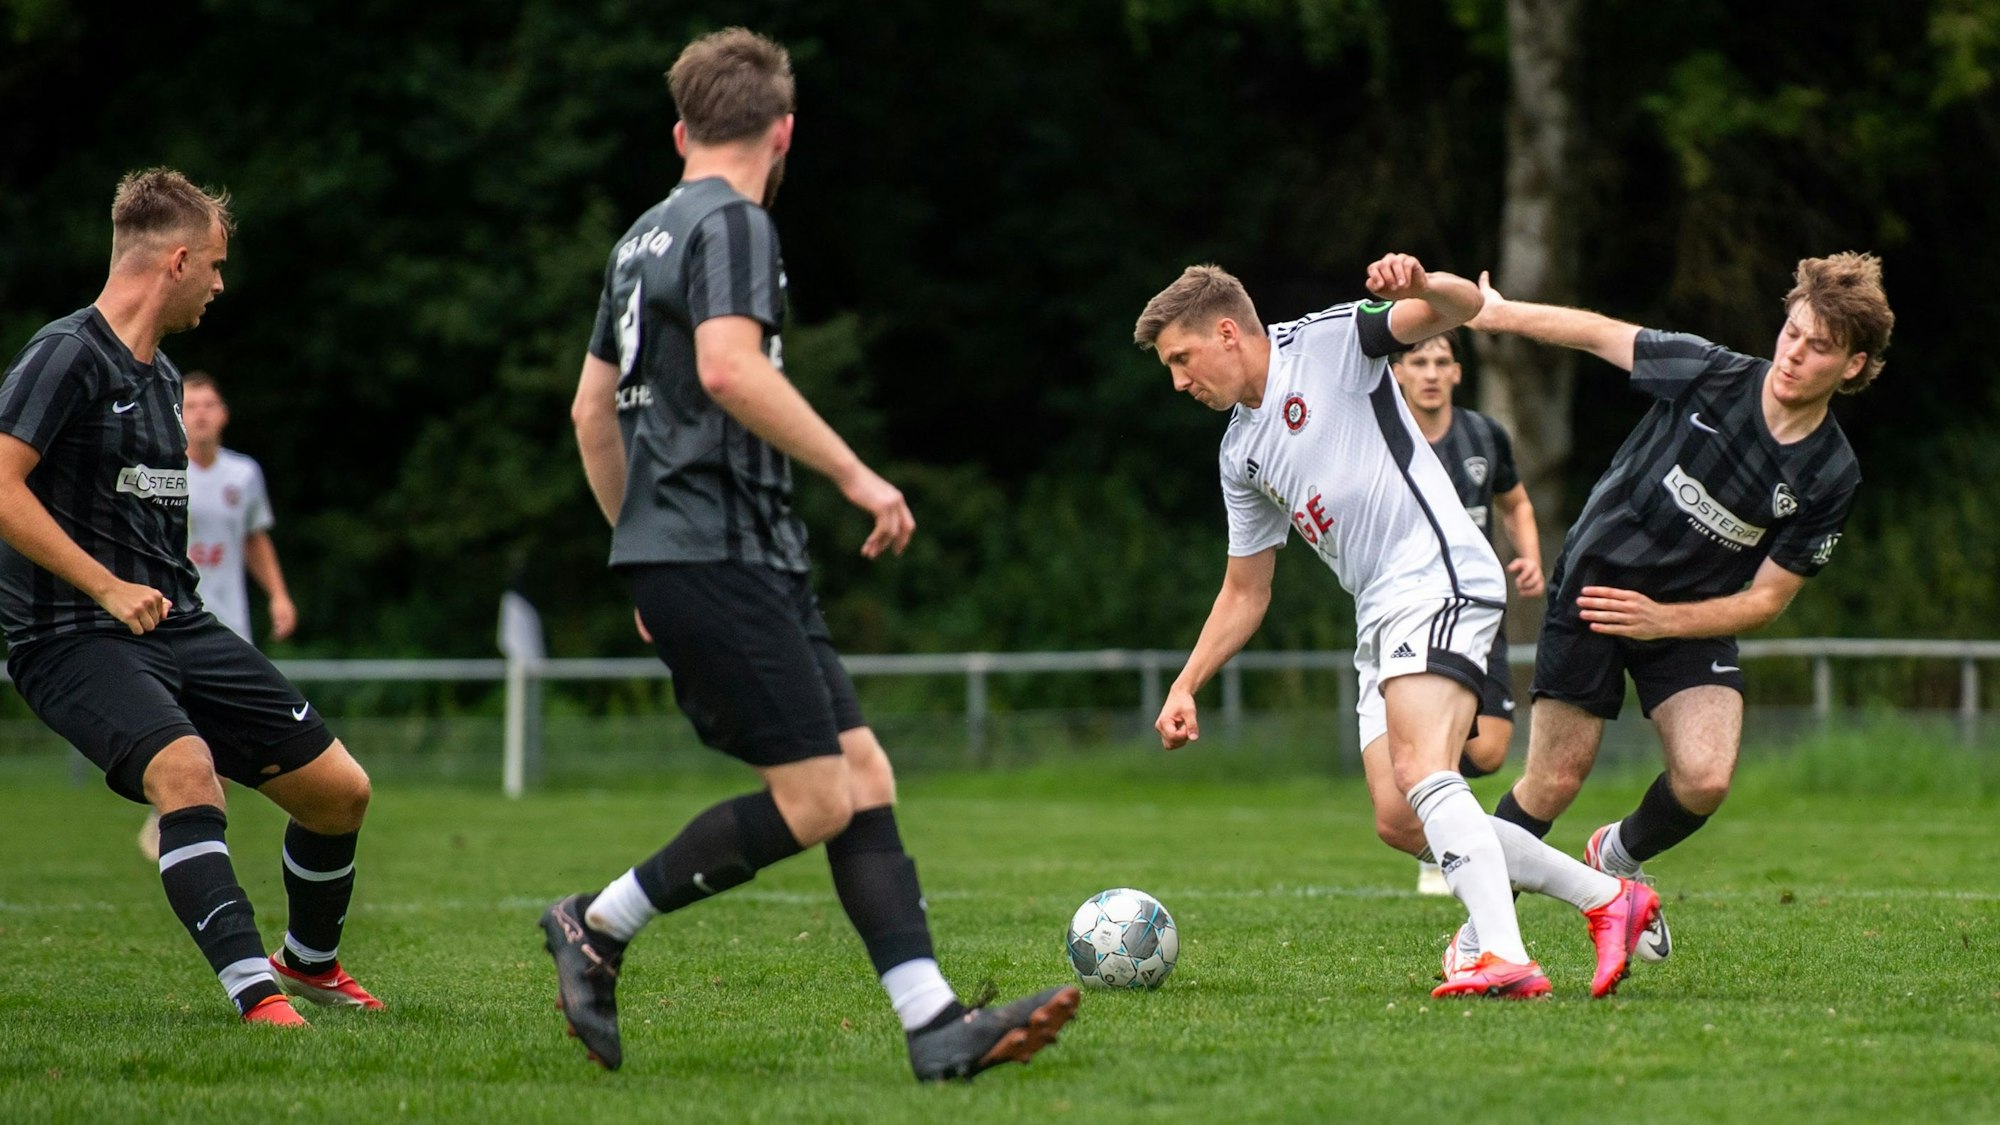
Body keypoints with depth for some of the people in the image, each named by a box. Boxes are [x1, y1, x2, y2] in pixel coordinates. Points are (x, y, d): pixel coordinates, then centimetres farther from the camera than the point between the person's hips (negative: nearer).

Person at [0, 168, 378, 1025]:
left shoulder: (161, 375, 18)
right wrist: (110, 589, -22)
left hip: (176, 628, 8)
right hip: (73, 636, -8)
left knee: (339, 788, 4)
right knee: (186, 766, -35)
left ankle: (309, 962, 30)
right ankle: (255, 994, -36)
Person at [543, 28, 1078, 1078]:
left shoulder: (645, 237, 21)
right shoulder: (733, 223, -7)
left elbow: (592, 409, 26)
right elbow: (728, 367, -24)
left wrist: (643, 550, 32)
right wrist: (855, 473, -18)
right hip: (719, 553, -10)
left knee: (864, 775, 1)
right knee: (813, 801, -11)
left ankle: (934, 1023, -7)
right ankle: (597, 926, 0)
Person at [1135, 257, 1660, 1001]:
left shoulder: (1329, 342, -2)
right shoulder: (1241, 453, 20)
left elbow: (1462, 307, -14)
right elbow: (1246, 591, 26)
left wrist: (1421, 288, -38)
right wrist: (1185, 687, 16)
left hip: (1440, 582, -9)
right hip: (1380, 622, 9)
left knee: (1422, 775, -26)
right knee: (1399, 822, 1)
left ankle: (1507, 960, -35)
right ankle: (1607, 898, 7)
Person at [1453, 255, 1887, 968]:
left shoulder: (1831, 478, -13)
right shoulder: (1709, 374, -18)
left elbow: (1767, 598, -8)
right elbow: (1602, 334, -1)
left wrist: (1664, 620, -19)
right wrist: (1497, 314, 9)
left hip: (1692, 618, 2)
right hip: (1594, 587, -2)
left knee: (1706, 778, -17)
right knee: (1557, 780, -5)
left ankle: (1619, 858, 17)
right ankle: (1483, 924, 17)